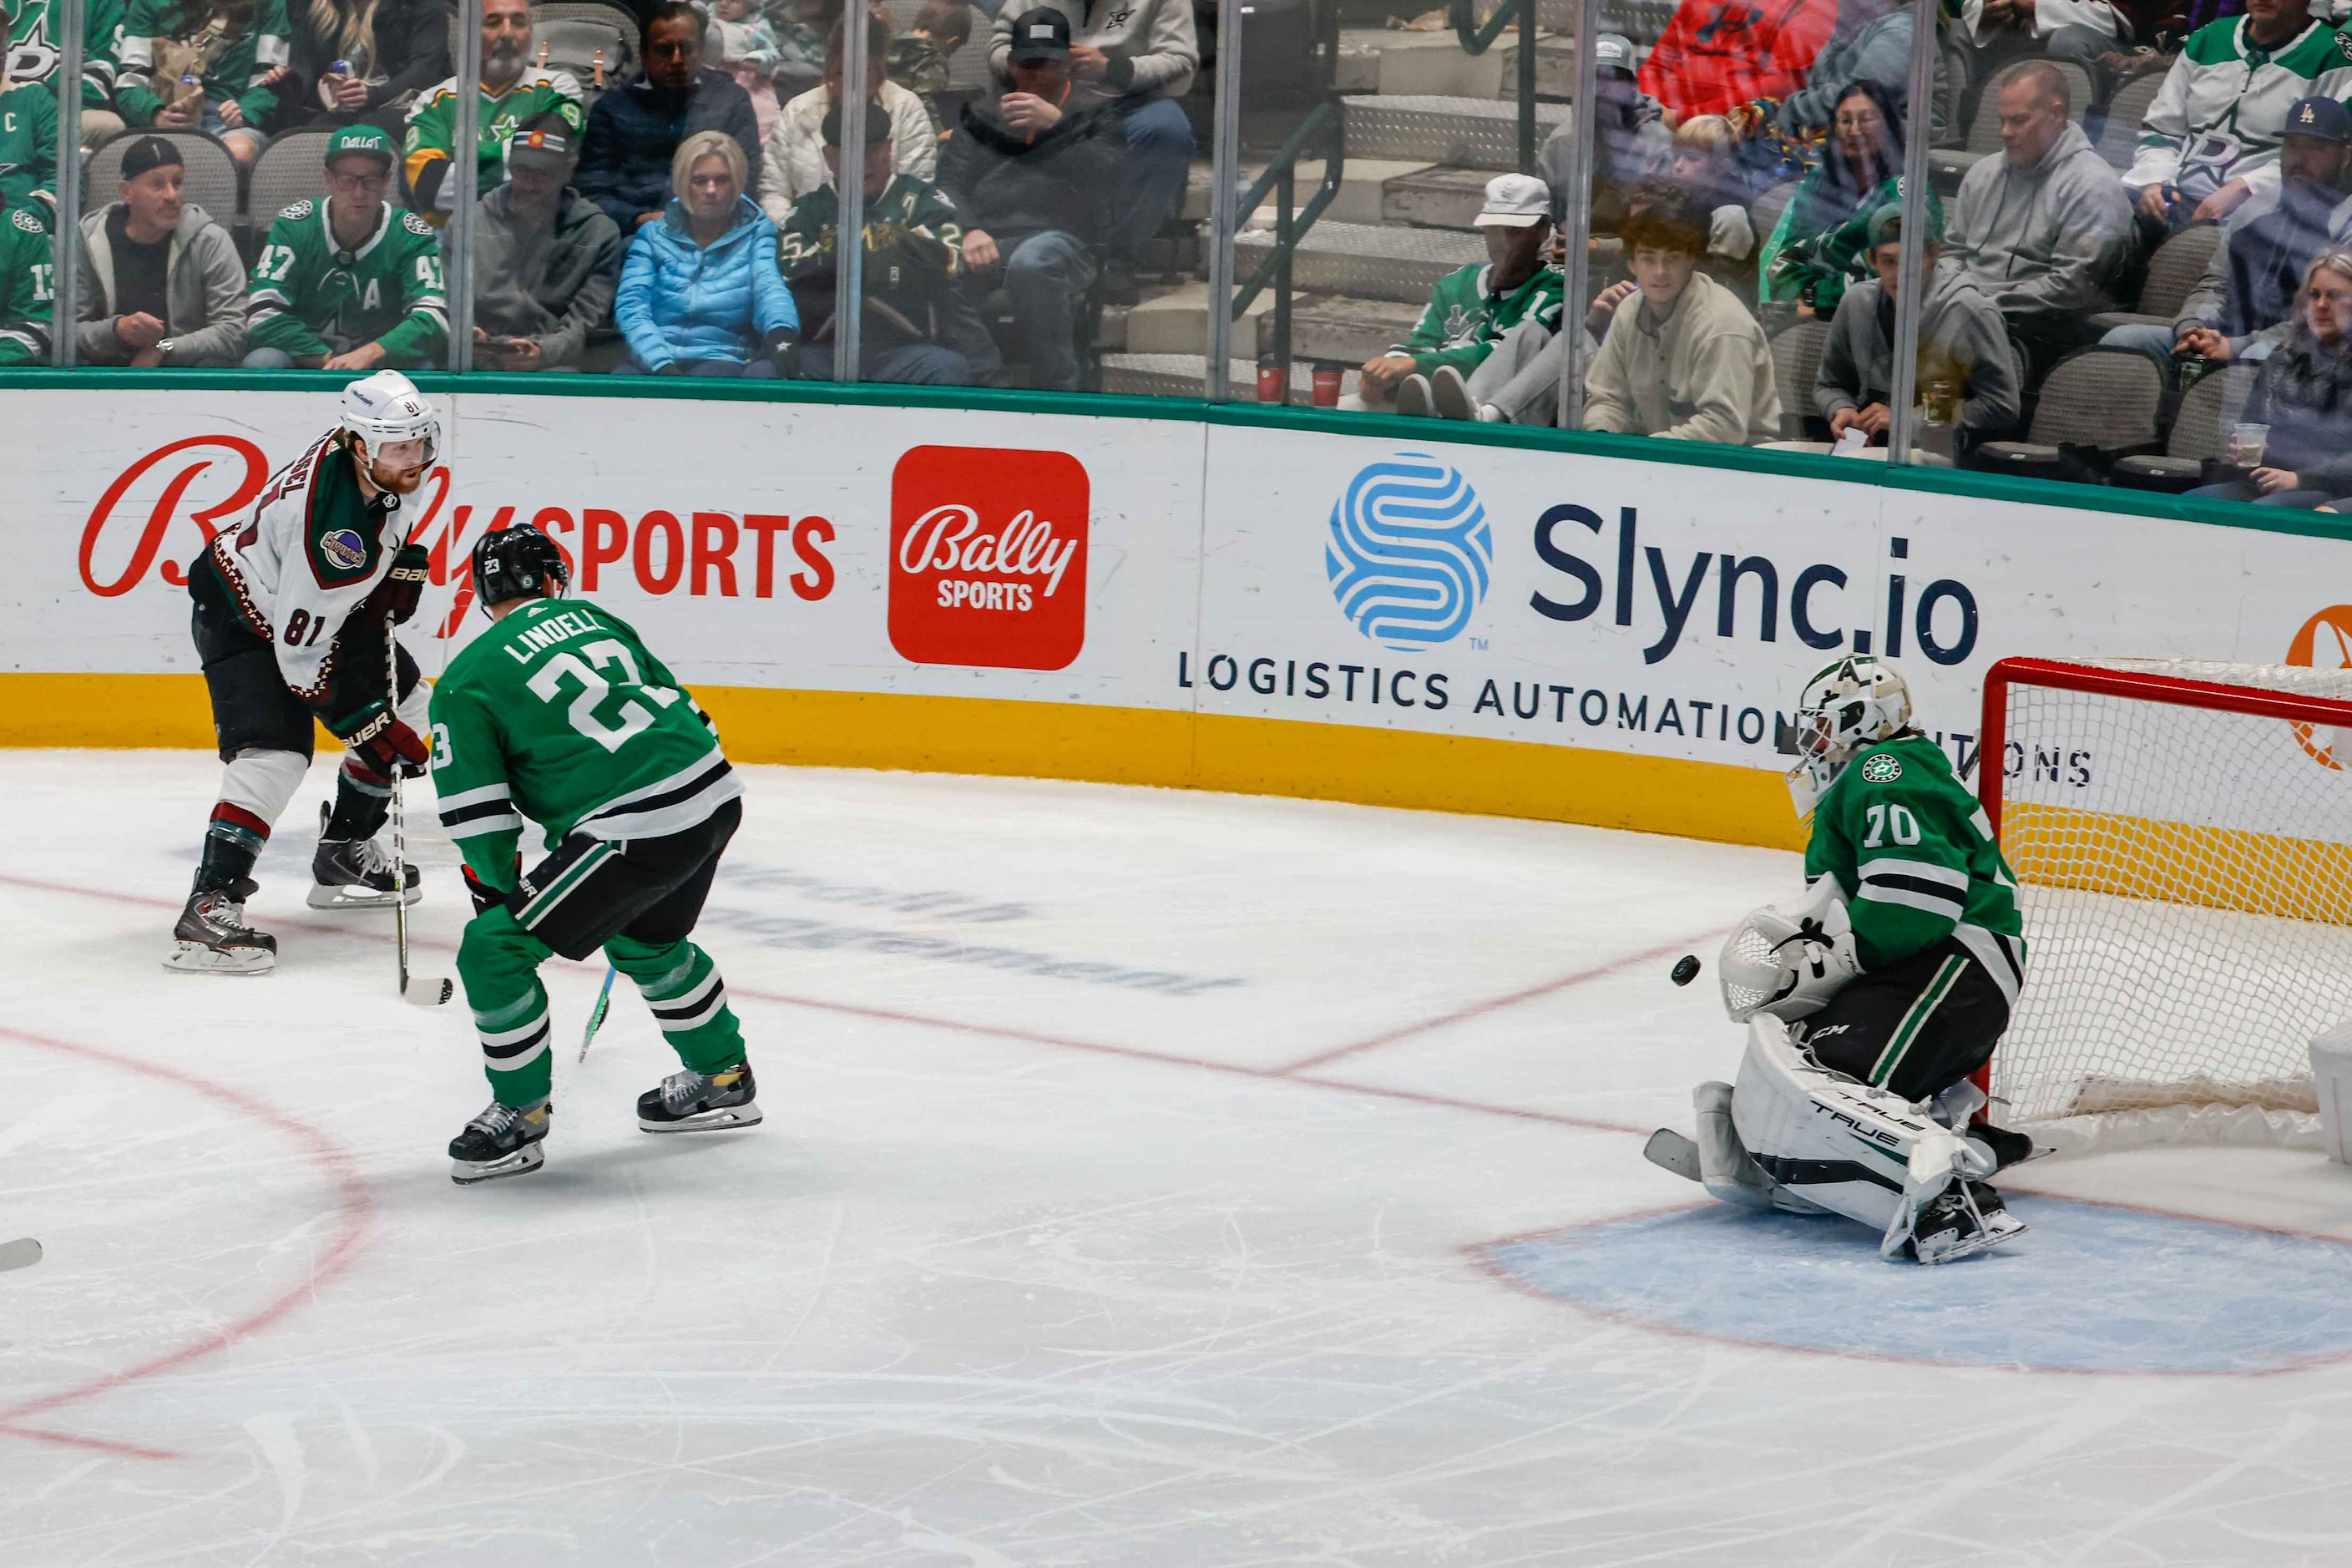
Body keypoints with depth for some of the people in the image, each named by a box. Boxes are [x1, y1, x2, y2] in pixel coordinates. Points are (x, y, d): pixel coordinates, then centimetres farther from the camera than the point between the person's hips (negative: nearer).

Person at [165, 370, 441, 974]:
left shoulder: (385, 460, -15)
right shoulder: (328, 526, -39)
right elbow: (300, 650, -33)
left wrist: (403, 562, 0)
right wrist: (367, 728, -28)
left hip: (328, 608, 9)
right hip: (243, 616, -9)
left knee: (408, 709, 15)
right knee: (275, 752, -26)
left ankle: (343, 855, 26)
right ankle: (209, 907, -29)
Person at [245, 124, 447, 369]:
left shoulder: (411, 236, -6)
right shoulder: (293, 227, -7)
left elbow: (433, 318, -18)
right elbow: (263, 317, -15)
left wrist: (368, 354, -34)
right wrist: (328, 360, -23)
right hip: (305, 363, 0)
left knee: (420, 368, -32)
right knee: (263, 362, -32)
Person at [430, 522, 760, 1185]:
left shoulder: (466, 681, 3)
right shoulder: (591, 618, 20)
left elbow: (478, 815, 0)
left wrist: (497, 886, 17)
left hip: (635, 831, -7)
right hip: (716, 795, 7)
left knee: (495, 948, 4)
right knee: (646, 940, 33)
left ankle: (521, 1115, 14)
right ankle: (721, 1079, 47)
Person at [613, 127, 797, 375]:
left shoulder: (755, 233, 13)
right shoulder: (653, 236, 15)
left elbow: (769, 287, -7)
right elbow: (631, 305, 1)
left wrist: (780, 333, -33)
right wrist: (662, 364, -19)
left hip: (722, 360, -1)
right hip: (652, 361, 1)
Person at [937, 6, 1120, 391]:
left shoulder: (1092, 117, 21)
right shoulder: (982, 118, 28)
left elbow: (1106, 179, 0)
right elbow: (950, 183, 12)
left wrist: (1056, 123, -14)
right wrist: (968, 230, -11)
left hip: (1062, 239, -2)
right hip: (987, 240, 2)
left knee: (1031, 263, -41)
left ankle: (1058, 386, -32)